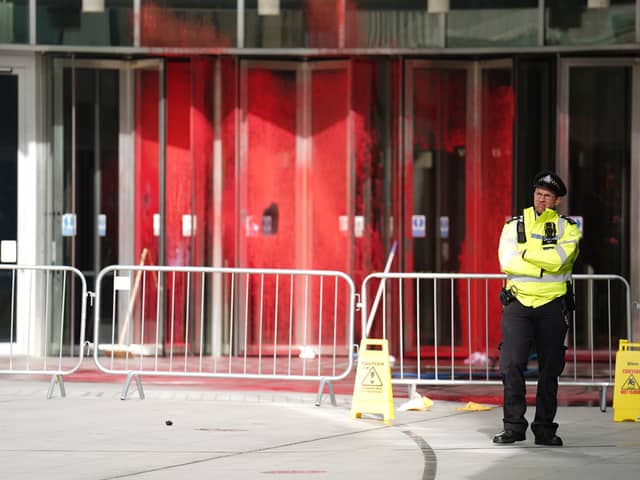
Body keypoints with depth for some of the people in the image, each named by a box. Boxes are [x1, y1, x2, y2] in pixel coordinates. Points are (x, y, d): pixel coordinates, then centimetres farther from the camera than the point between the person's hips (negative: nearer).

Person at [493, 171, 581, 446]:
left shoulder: (567, 228, 5)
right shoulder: (514, 226, 8)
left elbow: (558, 259, -15)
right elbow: (507, 262, -9)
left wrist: (526, 253, -9)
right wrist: (545, 266, -12)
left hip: (552, 305, 0)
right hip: (518, 303, 0)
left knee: (550, 369, 4)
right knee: (512, 365, -10)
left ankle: (544, 429, 11)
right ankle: (513, 426, -4)